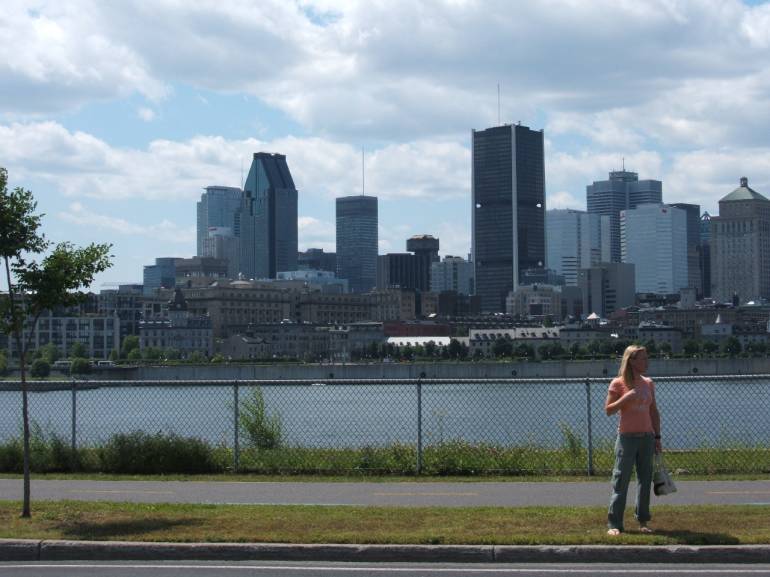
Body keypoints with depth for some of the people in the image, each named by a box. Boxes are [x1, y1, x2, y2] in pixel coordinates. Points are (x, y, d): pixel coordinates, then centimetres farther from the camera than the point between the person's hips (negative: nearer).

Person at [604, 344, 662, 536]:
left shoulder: (648, 383, 10)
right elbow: (608, 410, -9)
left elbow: (654, 412, 14)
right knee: (621, 480, -5)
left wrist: (657, 437, 10)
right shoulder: (618, 383, -5)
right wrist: (626, 398, -21)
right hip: (627, 437, -5)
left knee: (645, 479, 6)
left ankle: (643, 521, 15)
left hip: (647, 437, 5)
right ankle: (614, 524, -2)